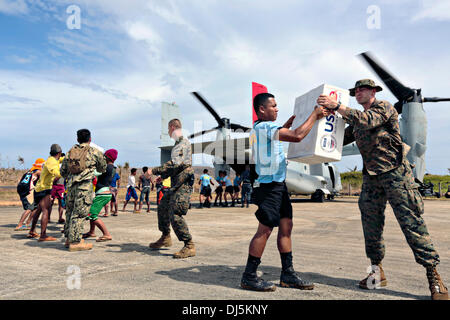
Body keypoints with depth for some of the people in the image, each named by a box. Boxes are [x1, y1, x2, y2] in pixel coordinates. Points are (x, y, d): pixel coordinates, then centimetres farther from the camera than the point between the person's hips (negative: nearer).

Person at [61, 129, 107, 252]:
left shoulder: (70, 151, 16)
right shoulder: (95, 152, 3)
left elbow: (63, 171, 19)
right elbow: (102, 169, 16)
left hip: (71, 185, 6)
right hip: (85, 184, -5)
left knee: (70, 211, 16)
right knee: (79, 213, -4)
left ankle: (69, 238, 25)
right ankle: (75, 242, -2)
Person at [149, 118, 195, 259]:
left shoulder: (183, 142, -12)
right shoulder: (178, 143, 20)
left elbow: (175, 164, -23)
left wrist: (154, 171, -21)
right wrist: (163, 176, 25)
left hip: (183, 184, -10)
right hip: (176, 184, 10)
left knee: (175, 214, -16)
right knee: (163, 208, 18)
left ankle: (189, 246, -11)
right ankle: (165, 238, 31)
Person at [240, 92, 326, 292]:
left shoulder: (261, 129, 17)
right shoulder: (264, 128, -15)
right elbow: (297, 136, -22)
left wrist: (286, 126, 26)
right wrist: (314, 115, -11)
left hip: (278, 185, 10)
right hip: (269, 185, -10)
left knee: (286, 226, 10)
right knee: (265, 230, -6)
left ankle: (288, 274, 17)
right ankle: (249, 277, 4)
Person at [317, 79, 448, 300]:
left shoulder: (384, 108, -2)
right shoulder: (357, 119, 19)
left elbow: (366, 121, -22)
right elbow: (341, 138, 13)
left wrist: (336, 106, -26)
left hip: (395, 172, -6)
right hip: (371, 176, 7)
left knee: (411, 222, -8)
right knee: (371, 224, 4)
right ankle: (377, 272, 14)